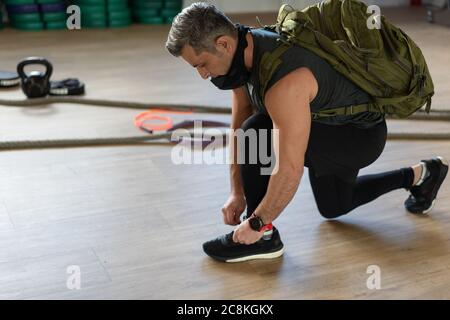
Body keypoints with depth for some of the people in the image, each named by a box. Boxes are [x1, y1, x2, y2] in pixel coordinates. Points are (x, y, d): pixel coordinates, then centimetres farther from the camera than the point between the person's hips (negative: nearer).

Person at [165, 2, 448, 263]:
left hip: (362, 135, -9)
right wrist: (237, 193, -1)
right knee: (334, 208, 28)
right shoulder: (245, 51, -11)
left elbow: (290, 169, -37)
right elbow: (239, 129, -2)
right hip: (330, 127, 10)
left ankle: (263, 237, -11)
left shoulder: (284, 83, -39)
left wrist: (256, 224, -25)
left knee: (259, 134, -29)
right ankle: (419, 175, 39)